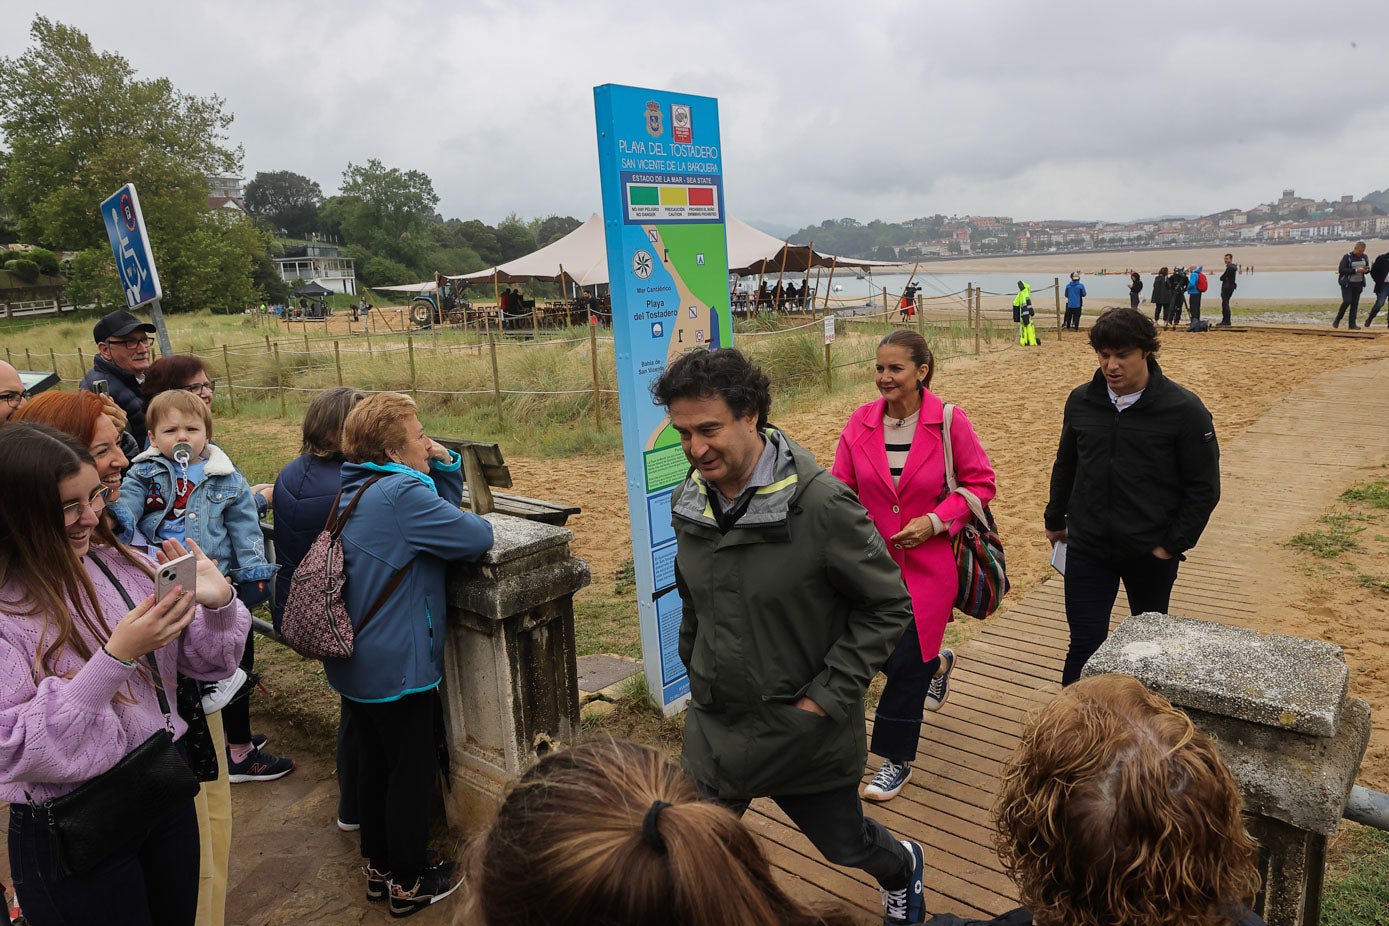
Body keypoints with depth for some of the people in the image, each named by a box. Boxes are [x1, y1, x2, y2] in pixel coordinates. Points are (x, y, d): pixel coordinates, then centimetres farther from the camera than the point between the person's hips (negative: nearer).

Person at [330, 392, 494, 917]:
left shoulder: (356, 491, 8)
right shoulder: (403, 494, -24)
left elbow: (439, 513, 10)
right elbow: (478, 537, -23)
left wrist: (445, 464, -4)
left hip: (353, 662, 10)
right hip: (396, 668, -9)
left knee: (375, 764, 22)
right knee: (412, 774, 8)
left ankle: (378, 866, 39)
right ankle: (407, 884, 24)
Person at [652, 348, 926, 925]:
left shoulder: (822, 504, -23)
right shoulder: (688, 503, -5)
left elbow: (889, 606, -14)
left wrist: (830, 694, -15)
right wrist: (695, 673, 9)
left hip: (805, 733, -4)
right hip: (714, 727, 4)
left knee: (843, 842, 20)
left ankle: (901, 871, 56)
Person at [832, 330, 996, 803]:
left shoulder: (949, 422, -11)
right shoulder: (860, 423, -3)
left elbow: (981, 483, -4)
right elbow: (841, 487, 2)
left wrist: (936, 521, -16)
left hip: (929, 562, -4)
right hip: (875, 560, 4)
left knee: (907, 662, 0)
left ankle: (897, 762, 21)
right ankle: (936, 664, 49)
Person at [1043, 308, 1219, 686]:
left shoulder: (1183, 409, -11)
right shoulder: (1081, 401, -1)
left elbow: (1204, 487, -7)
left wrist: (1173, 544, -10)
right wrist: (1055, 520, 18)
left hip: (1151, 555, -1)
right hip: (1088, 549, 1)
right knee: (1085, 645, -1)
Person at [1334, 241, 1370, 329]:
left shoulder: (1364, 257, 8)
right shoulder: (1347, 257, -9)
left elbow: (1367, 268, 19)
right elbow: (1341, 270, -17)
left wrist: (1365, 270, -5)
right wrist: (1355, 270, -22)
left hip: (1358, 284, 5)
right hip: (1347, 284, -5)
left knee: (1355, 303, 3)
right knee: (1347, 301, -16)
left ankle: (1352, 324, 6)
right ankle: (1337, 321, 0)